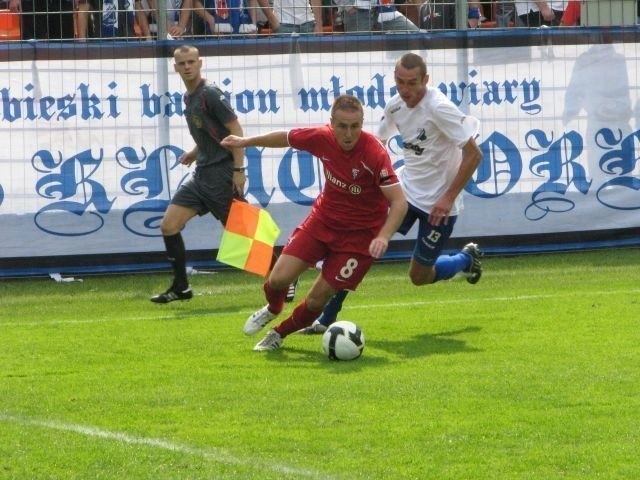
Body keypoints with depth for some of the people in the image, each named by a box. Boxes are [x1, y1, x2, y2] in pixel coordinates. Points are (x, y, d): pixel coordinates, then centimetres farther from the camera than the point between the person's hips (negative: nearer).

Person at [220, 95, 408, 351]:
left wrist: (383, 237, -45)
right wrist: (245, 142, 17)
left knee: (318, 297, -3)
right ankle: (272, 309, 32)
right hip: (323, 218, 4)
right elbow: (286, 138, 6)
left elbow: (399, 202, -31)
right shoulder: (322, 138, -15)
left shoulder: (375, 154, -29)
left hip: (360, 233, -4)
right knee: (279, 278, -6)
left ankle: (279, 334, 29)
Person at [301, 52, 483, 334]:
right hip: (406, 187, 6)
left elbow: (473, 155, -21)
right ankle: (327, 319, -6)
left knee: (419, 276, 4)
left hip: (438, 204, -6)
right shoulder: (396, 105, -1)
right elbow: (376, 143, 18)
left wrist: (448, 198, -21)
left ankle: (467, 259, 35)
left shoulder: (439, 108, -22)